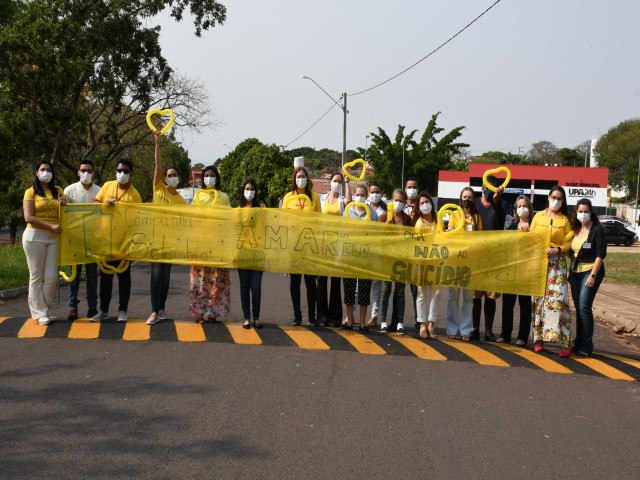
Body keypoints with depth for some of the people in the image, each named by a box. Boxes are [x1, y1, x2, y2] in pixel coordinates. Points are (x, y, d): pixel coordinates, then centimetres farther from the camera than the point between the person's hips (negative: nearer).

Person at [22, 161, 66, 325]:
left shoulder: (58, 191, 13)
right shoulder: (31, 192, 1)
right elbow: (28, 218, -9)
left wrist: (63, 205, -2)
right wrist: (51, 226, -15)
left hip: (54, 238, 4)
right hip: (35, 236, -3)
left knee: (51, 277, 0)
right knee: (36, 276, -1)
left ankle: (48, 311, 12)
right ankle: (40, 313, 3)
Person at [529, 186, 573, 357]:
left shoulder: (565, 220, 5)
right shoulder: (538, 216, 10)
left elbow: (569, 242, 0)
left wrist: (557, 249, -16)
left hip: (557, 264, -2)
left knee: (558, 299, -11)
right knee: (538, 299, 3)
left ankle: (565, 342, -11)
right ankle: (539, 338, 10)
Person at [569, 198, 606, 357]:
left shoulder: (597, 229, -8)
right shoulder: (575, 229, 11)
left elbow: (601, 254, -13)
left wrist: (593, 275, -19)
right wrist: (570, 272, 11)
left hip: (590, 272, -6)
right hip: (575, 272, 6)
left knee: (584, 308, -11)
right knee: (578, 308, 9)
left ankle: (586, 346, -5)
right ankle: (578, 342, 17)